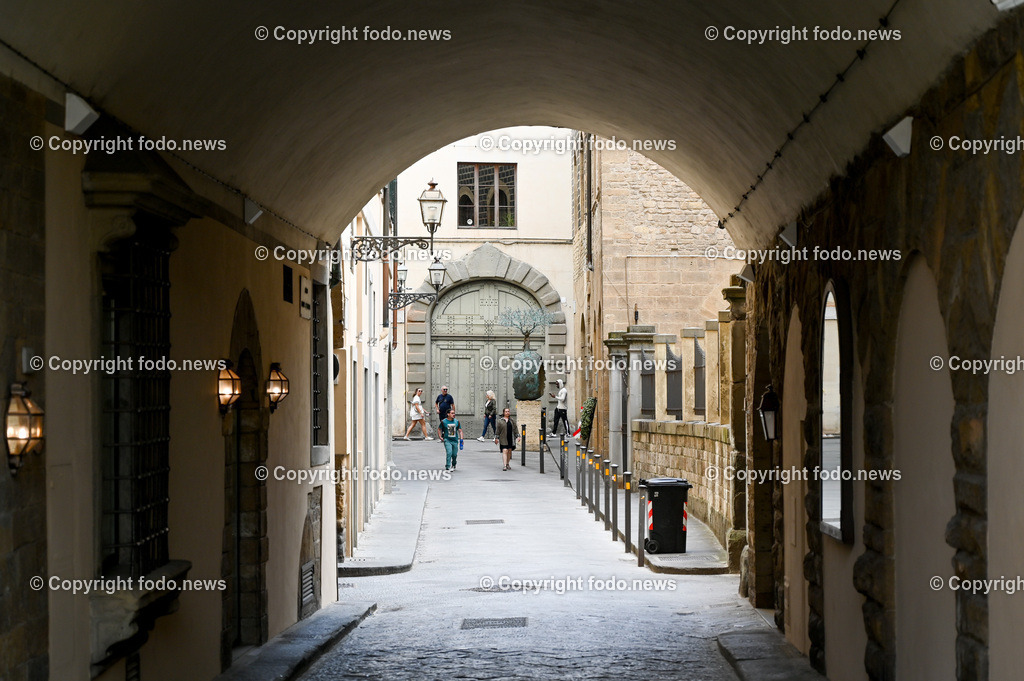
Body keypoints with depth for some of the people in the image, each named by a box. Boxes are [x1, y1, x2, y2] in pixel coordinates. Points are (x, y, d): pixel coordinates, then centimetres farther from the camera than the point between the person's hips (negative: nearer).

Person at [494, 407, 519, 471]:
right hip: (503, 439, -3)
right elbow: (497, 430, 1)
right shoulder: (500, 421, 1)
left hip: (511, 439, 3)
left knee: (509, 451, 10)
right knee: (505, 451, -12)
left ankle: (508, 464, 25)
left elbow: (515, 429, 11)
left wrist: (517, 436, 3)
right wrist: (496, 438, -1)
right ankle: (505, 466, -18)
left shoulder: (512, 420, 9)